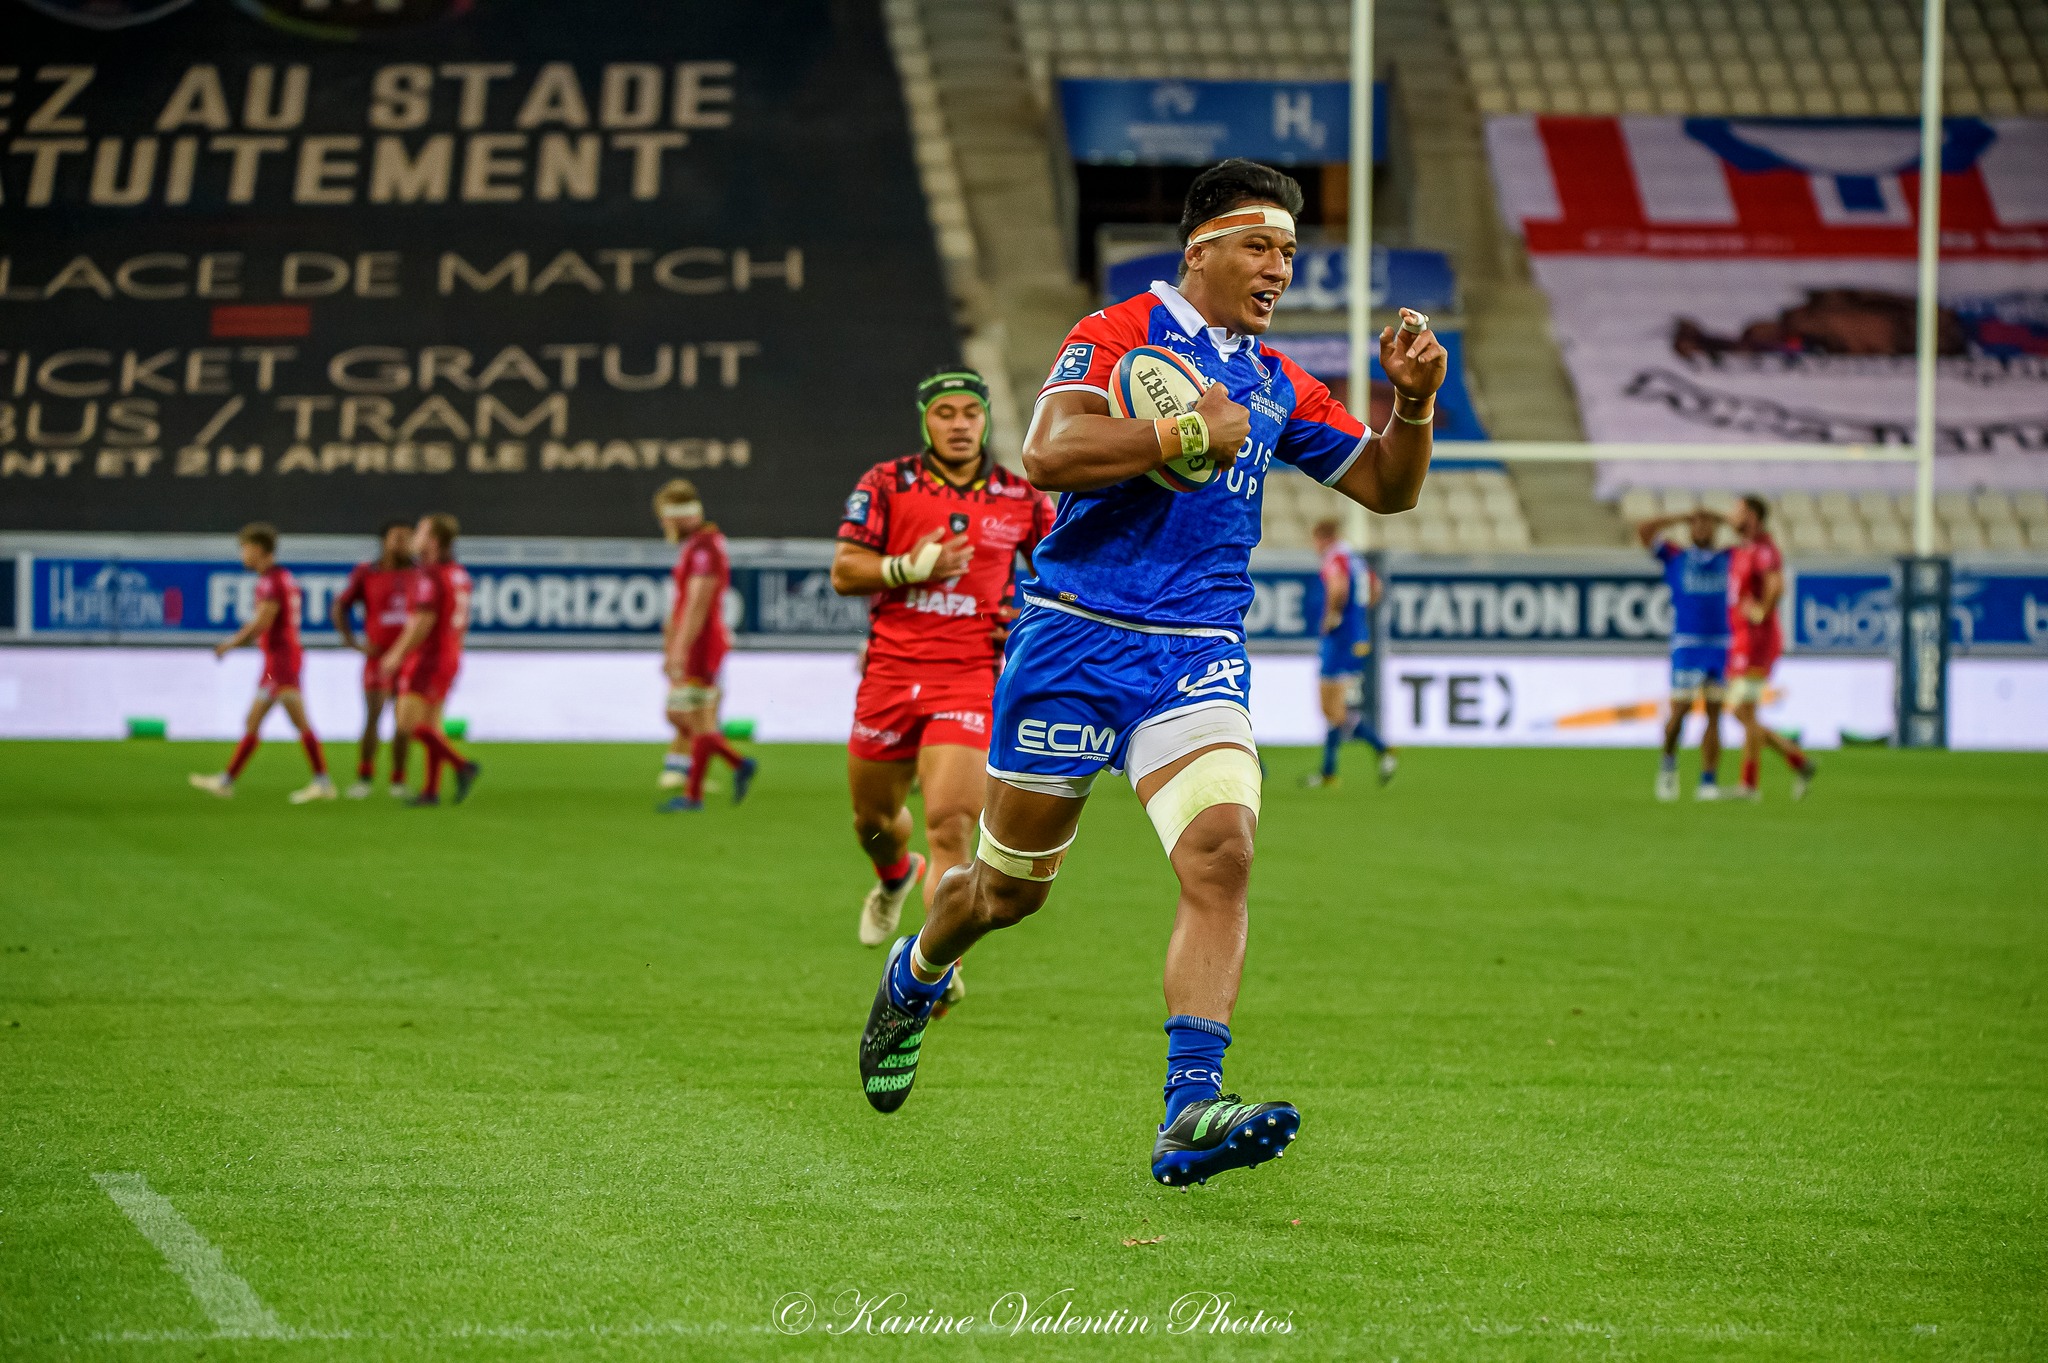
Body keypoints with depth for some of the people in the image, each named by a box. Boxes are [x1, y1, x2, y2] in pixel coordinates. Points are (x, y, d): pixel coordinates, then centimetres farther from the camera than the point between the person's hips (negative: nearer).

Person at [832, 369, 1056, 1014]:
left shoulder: (1021, 500, 5)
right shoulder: (886, 484, 1)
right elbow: (844, 571, -3)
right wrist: (911, 568, -18)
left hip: (971, 677, -2)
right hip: (890, 670, 2)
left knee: (950, 824, -17)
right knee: (873, 817, 17)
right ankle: (895, 877, 53)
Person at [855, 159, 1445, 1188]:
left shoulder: (1277, 387, 14)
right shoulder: (1118, 334, -5)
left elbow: (1386, 488, 20)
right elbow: (1049, 454, -20)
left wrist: (1413, 403, 2)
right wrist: (1189, 434, -20)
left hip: (1198, 658, 4)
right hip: (1076, 640, -4)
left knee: (1221, 853, -22)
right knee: (1010, 887, 10)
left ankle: (1190, 1112, -28)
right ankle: (914, 977, 45)